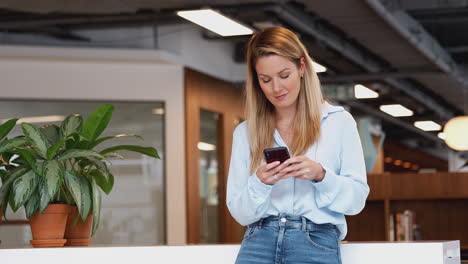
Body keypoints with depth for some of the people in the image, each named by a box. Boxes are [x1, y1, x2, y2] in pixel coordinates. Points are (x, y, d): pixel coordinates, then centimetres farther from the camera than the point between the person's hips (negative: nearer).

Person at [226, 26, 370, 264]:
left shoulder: (339, 122, 10)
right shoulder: (245, 133, 14)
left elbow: (356, 199, 7)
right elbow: (239, 213, 12)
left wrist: (320, 175, -10)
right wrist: (259, 183, -7)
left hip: (317, 243, -1)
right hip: (259, 241, 1)